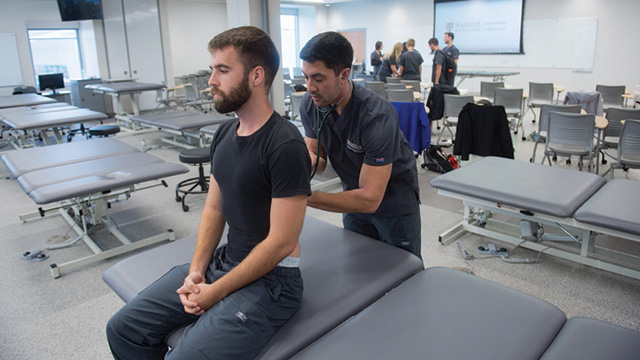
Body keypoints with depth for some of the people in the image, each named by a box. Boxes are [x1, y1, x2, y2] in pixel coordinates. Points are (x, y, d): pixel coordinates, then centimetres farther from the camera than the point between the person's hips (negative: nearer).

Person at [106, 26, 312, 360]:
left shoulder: (285, 146, -21)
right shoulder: (224, 135, 6)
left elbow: (281, 242, -20)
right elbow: (214, 208, 11)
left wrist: (217, 292, -13)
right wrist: (196, 269, -3)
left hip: (270, 279, -7)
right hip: (224, 260, 8)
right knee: (123, 329, 4)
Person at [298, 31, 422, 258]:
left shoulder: (377, 116, -34)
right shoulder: (310, 105, -14)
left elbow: (370, 199, -34)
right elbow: (318, 158, -5)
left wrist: (307, 197, -41)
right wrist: (307, 160, -30)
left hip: (394, 202, -5)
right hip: (354, 196, 5)